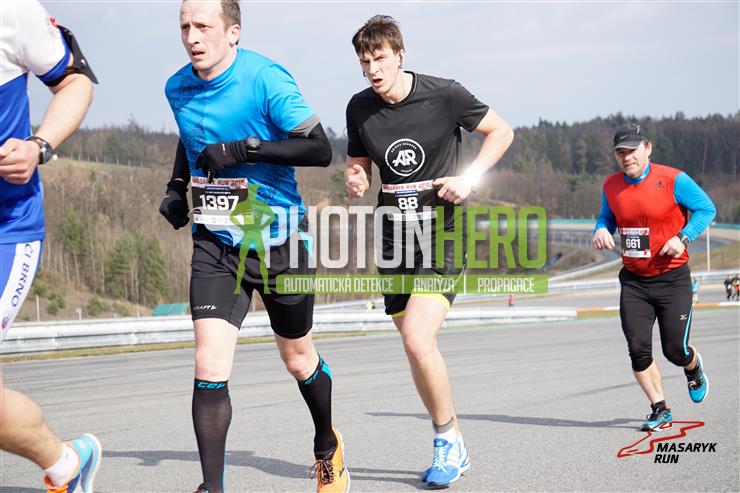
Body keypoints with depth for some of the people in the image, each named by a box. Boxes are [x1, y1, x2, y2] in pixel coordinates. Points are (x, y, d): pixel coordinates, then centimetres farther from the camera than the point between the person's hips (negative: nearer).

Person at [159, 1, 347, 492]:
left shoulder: (266, 79, -17)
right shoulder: (178, 88, 2)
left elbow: (320, 149, -21)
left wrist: (243, 149, -27)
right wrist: (177, 187, 8)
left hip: (279, 239, -3)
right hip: (215, 243, 3)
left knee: (298, 358, 16)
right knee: (210, 366, -13)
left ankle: (328, 446, 44)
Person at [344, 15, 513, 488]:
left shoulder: (444, 94, -9)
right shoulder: (360, 108, 3)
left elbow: (501, 131, 4)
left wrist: (470, 176, -10)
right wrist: (355, 182, -7)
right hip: (394, 234, 5)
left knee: (418, 340, -21)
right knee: (417, 347, 8)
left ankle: (448, 443, -2)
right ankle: (454, 445, 25)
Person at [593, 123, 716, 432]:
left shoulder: (673, 180, -12)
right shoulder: (611, 186, 1)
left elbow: (706, 208, -5)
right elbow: (607, 217, 17)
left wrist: (683, 237, -18)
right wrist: (601, 230, -6)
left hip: (672, 279, -3)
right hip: (633, 281, 4)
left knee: (675, 350, -1)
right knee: (638, 348, -7)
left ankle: (694, 369, 37)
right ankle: (660, 410, 10)